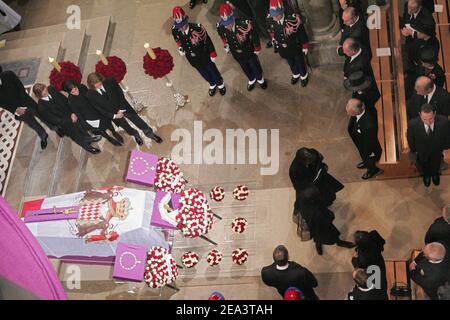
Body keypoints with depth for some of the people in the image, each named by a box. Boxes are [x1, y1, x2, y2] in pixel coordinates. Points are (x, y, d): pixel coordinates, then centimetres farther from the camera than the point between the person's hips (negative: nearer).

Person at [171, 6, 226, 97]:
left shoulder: (197, 28, -34)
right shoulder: (175, 31, -23)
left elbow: (208, 41, -20)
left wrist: (212, 54, -11)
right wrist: (180, 48, -8)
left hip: (204, 56, -3)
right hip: (192, 58, 3)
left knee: (212, 70, 22)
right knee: (204, 73, 27)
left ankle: (220, 83, 52)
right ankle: (212, 84, 57)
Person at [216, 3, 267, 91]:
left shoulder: (245, 24, -40)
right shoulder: (220, 27, -29)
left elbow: (254, 36, -21)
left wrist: (257, 49, -7)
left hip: (249, 51, -2)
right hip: (236, 53, 2)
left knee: (255, 66, 25)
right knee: (245, 68, 29)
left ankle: (260, 79, 58)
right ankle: (252, 80, 61)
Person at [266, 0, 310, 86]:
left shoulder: (293, 18, -36)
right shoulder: (270, 20, -25)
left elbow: (302, 33, -20)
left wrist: (305, 46, -8)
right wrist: (275, 43, 11)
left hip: (296, 48, -3)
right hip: (283, 49, 3)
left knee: (300, 62, 25)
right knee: (291, 63, 30)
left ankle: (304, 76, 55)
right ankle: (295, 74, 60)